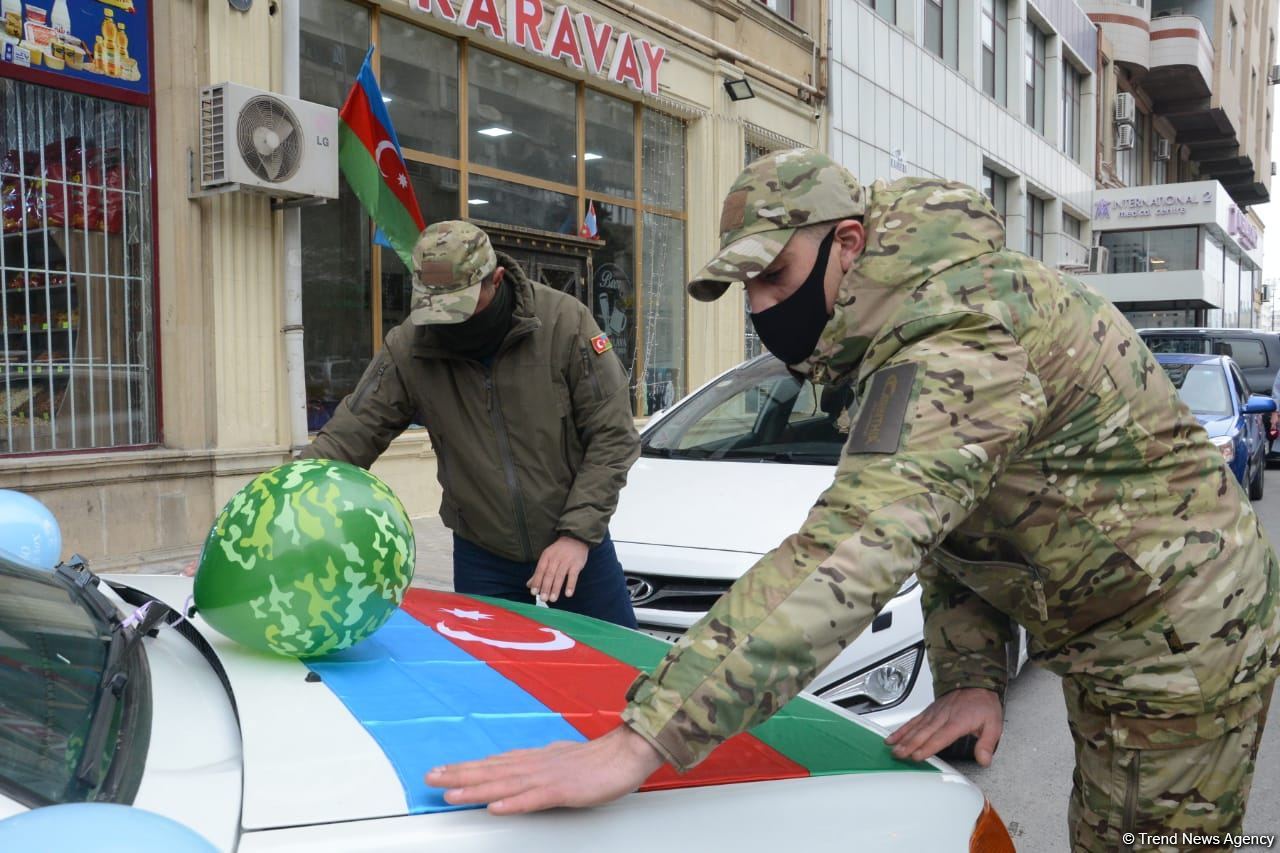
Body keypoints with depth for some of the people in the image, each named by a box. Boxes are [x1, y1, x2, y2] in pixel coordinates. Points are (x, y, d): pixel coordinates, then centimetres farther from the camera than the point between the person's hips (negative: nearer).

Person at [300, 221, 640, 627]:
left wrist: (578, 533, -17)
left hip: (578, 545, 0)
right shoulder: (408, 348, -12)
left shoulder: (564, 322, -16)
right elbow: (344, 440, -11)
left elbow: (613, 436, -13)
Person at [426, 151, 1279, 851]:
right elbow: (946, 522, 6)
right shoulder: (922, 317, 2)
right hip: (1115, 645, 9)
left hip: (1182, 651, -9)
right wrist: (973, 676, -8)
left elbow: (850, 556, -45)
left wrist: (638, 743, -49)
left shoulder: (961, 337, -33)